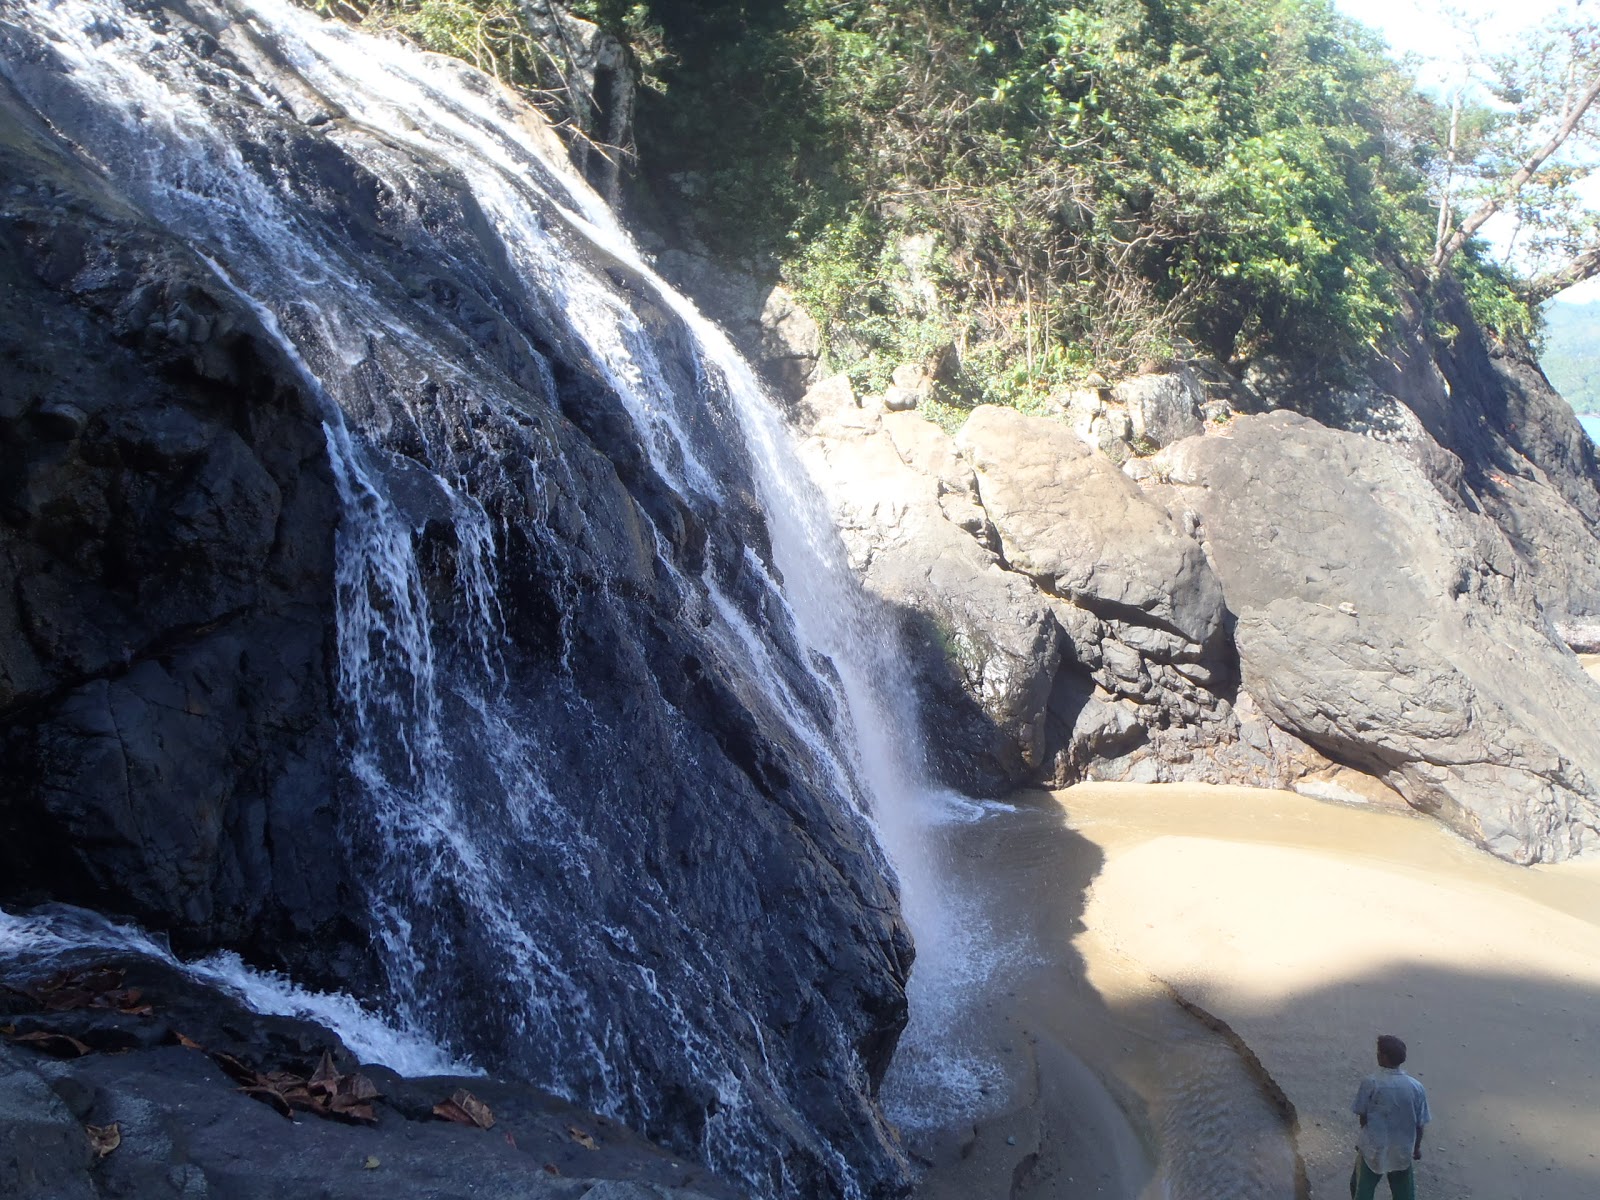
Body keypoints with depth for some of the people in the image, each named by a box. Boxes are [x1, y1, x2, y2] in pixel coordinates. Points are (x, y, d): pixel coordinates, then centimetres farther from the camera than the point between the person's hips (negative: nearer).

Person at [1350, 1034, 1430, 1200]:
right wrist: (1417, 1146, 16)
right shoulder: (1416, 1087, -12)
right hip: (1402, 1150, 2)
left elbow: (1362, 1116, -8)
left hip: (1373, 1148, -2)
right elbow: (1420, 1123, -3)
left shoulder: (1370, 1083, -19)